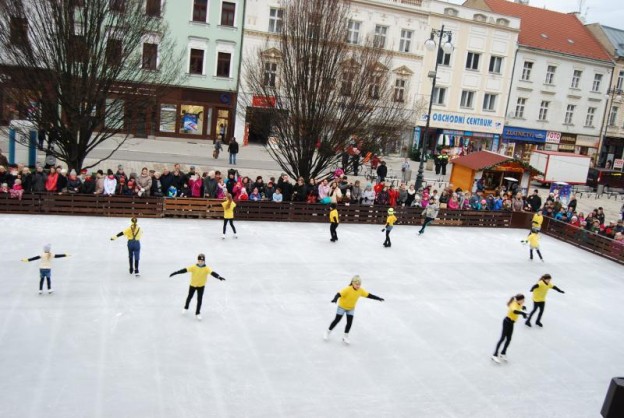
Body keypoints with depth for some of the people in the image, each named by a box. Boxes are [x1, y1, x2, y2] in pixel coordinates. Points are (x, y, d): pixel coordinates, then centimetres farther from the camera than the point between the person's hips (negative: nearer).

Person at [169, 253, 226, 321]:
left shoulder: (206, 268, -19)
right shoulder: (193, 267, -18)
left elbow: (212, 273, -33)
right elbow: (185, 270, -21)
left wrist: (219, 277, -51)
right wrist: (175, 273, -24)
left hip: (201, 286, -1)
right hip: (192, 285, 1)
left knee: (199, 300, 1)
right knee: (189, 297, 20)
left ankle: (198, 313, 17)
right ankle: (186, 308, 47)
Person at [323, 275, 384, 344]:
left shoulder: (361, 290, -14)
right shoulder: (348, 289, -32)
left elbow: (368, 295, -4)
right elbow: (339, 294, -41)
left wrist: (378, 298, -4)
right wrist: (335, 299, -61)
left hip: (351, 308, 4)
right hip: (342, 307, -4)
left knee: (349, 322, 0)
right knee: (337, 320, 4)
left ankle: (345, 336, 18)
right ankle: (328, 332, 24)